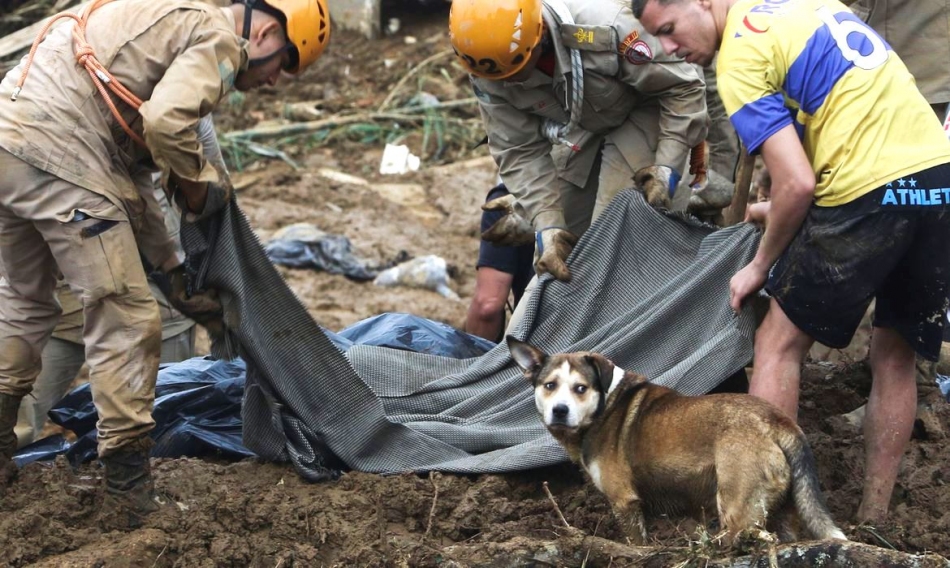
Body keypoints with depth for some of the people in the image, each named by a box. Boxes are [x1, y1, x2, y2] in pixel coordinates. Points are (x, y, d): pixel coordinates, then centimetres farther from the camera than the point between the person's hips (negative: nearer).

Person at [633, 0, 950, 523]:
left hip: (871, 190, -8)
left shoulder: (740, 59, -6)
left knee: (778, 344, 8)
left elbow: (798, 184, -12)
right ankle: (873, 520, 22)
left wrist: (760, 266, 4)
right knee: (894, 356, 18)